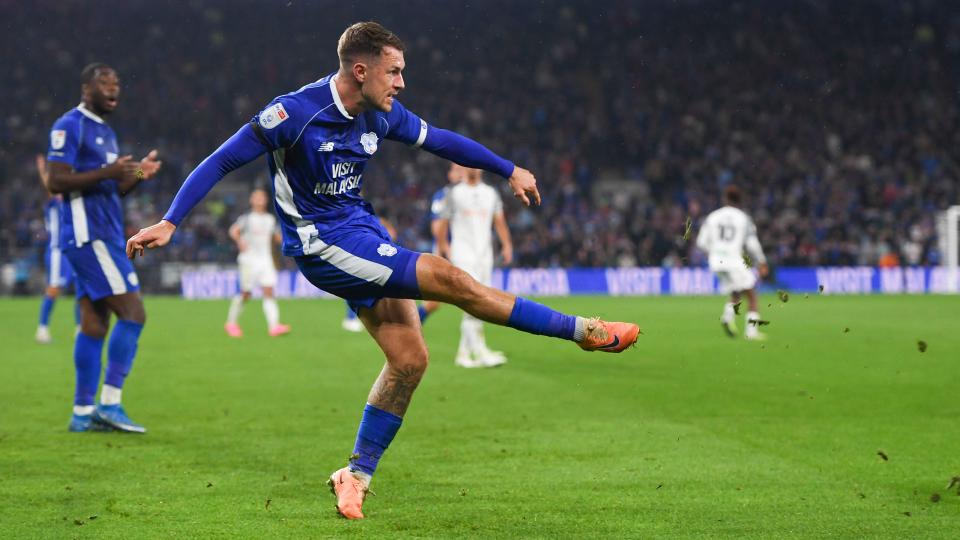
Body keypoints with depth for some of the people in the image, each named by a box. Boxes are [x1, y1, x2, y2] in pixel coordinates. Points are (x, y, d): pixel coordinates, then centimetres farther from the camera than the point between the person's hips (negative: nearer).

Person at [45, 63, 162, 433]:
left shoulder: (105, 132, 20)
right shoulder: (70, 127, -9)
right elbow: (55, 182, -17)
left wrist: (137, 174, 5)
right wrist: (107, 172, -24)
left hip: (104, 237, 10)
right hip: (87, 234, -10)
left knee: (94, 323, 8)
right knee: (132, 313, -14)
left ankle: (83, 412, 10)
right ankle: (110, 403, -13)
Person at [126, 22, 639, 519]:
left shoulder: (381, 115, 1)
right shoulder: (295, 112, -19)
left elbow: (439, 139, 17)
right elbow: (221, 161, -15)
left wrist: (509, 170, 18)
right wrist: (168, 223, -20)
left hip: (362, 230, 8)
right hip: (322, 243, -8)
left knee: (409, 359, 1)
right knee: (450, 279, -16)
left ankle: (356, 474, 14)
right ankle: (582, 330, -7)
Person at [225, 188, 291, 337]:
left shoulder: (270, 219, 16)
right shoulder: (247, 217, -1)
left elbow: (277, 238, 24)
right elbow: (234, 231, -14)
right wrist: (240, 242, -30)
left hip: (266, 259, 4)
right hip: (249, 260, -4)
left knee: (269, 292, -10)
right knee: (246, 293, -2)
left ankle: (274, 326, -20)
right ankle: (231, 323, 17)